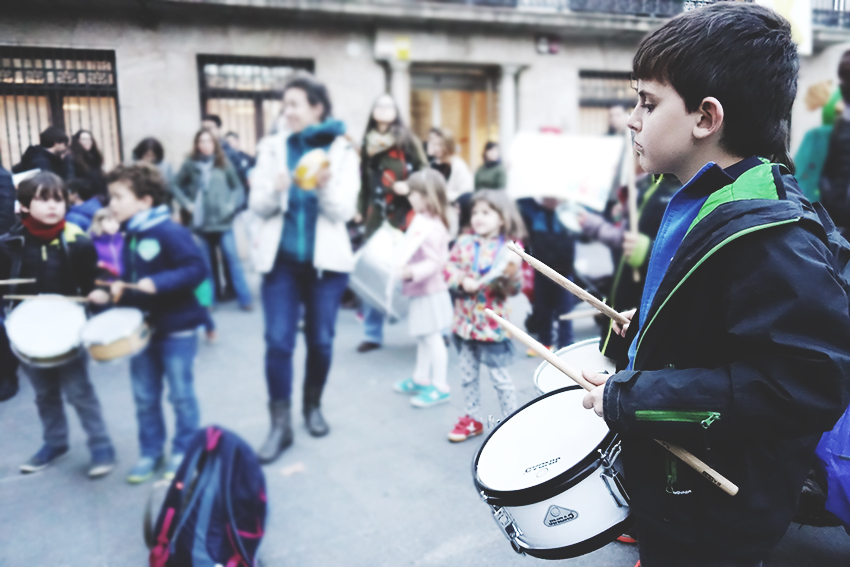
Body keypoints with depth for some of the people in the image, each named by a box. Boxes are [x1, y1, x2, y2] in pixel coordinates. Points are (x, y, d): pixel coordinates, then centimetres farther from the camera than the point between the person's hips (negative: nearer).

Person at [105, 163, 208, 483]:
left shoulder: (169, 232, -18)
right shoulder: (128, 237, 7)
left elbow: (197, 269, -24)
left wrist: (158, 283, -31)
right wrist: (120, 289, -3)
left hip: (177, 328, -7)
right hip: (141, 328, 8)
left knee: (180, 394, 7)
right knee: (144, 397, 14)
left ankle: (184, 451, 23)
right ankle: (150, 452, 29)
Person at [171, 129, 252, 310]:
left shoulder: (224, 164, 4)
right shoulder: (190, 165, 3)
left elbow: (238, 188, 8)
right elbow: (176, 186, 10)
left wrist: (232, 205, -6)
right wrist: (187, 204, -1)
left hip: (223, 221, -1)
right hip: (202, 222, 1)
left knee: (232, 258, -6)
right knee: (208, 262, 10)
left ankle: (245, 298, -1)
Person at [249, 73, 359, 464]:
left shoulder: (342, 151, 0)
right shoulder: (272, 147, 5)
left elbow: (344, 211, -6)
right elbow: (257, 206, 0)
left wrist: (325, 188, -25)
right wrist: (275, 191, -20)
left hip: (325, 259, -1)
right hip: (281, 259, 1)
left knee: (321, 339, 9)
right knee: (278, 341, -4)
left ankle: (313, 406, 31)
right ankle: (280, 423, 5)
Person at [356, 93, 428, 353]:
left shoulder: (406, 137, 3)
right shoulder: (368, 141, 14)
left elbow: (423, 170, 0)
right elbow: (364, 178, 16)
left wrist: (410, 186, -17)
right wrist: (361, 209, 14)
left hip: (403, 212, -4)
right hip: (377, 214, 4)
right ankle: (372, 334, 14)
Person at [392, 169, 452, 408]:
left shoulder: (432, 227, -22)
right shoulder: (421, 221, 7)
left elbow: (435, 262, -25)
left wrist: (411, 272, -34)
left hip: (430, 291, -10)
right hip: (420, 291, 10)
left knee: (432, 337, -1)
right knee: (423, 337, 19)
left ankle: (440, 387, 10)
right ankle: (420, 379, 32)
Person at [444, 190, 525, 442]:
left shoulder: (509, 248, -8)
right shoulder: (464, 243, 1)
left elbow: (514, 289, -9)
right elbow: (450, 270, 0)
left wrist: (511, 275, -29)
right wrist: (463, 281, -18)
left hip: (493, 324, -4)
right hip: (466, 322, 4)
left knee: (500, 378, 5)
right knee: (468, 375, 17)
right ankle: (473, 419, 35)